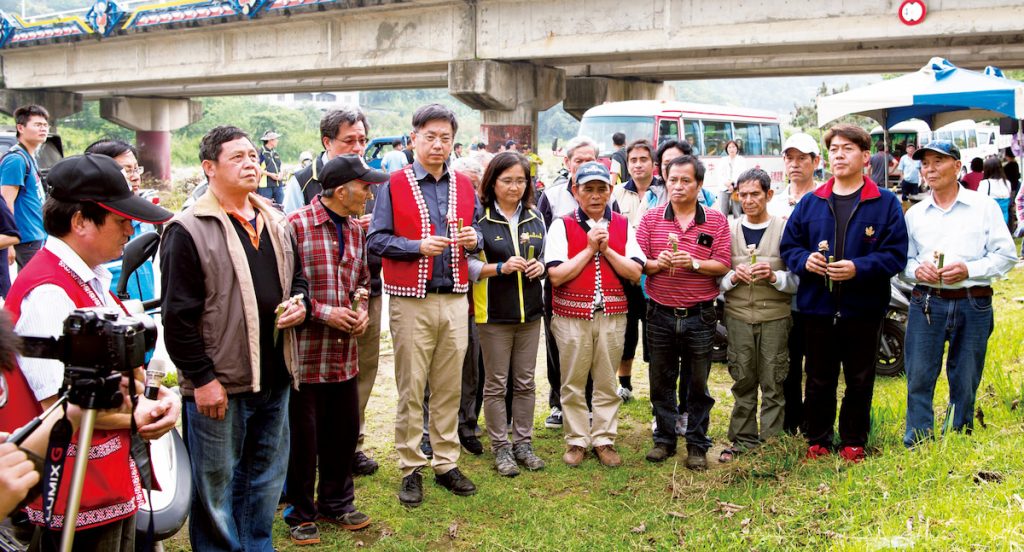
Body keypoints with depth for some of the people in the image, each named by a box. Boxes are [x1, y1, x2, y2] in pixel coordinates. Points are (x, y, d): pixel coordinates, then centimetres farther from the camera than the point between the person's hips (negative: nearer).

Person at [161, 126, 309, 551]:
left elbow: (297, 276, 24)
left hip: (274, 377, 7)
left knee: (266, 476, 19)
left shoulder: (276, 224, 11)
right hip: (219, 381, -7)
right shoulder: (189, 230, -11)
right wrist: (202, 377, -15)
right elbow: (179, 315, -13)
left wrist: (300, 302, 1)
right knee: (216, 484, 6)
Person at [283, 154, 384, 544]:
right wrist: (323, 312, -17)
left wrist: (361, 308, 3)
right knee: (303, 435, 6)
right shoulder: (296, 226, -15)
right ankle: (301, 512, 24)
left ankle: (336, 502, 34)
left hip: (345, 353, 7)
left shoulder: (356, 228, 9)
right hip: (305, 353, -6)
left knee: (344, 430, 15)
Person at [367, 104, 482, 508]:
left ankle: (446, 463, 21)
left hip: (455, 300, 4)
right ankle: (411, 469, 13)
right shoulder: (395, 185, -1)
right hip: (412, 302, -4)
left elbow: (478, 230, 20)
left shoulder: (464, 186, 12)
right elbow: (376, 239, -4)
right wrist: (418, 246, -17)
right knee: (411, 387, 2)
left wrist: (473, 239, -3)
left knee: (450, 386, 9)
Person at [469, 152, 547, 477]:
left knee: (525, 382, 11)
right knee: (496, 385, 3)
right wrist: (500, 267, -22)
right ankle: (501, 448, 15)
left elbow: (545, 256, 19)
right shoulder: (479, 219, -6)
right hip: (493, 314, -4)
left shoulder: (535, 218, 9)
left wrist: (539, 267, -3)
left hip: (530, 312, 4)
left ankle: (523, 443, 22)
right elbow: (468, 266, -9)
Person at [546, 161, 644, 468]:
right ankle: (576, 441, 18)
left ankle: (605, 440, 19)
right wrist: (589, 248, -12)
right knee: (573, 383, 6)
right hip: (571, 316, -2)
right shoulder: (562, 225, -2)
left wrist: (606, 248, -11)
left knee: (606, 382, 8)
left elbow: (635, 273, -1)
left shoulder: (622, 225, 7)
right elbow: (556, 276, -11)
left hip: (612, 316, 2)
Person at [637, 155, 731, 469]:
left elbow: (723, 266, -5)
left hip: (700, 315, -1)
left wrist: (693, 263, -21)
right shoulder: (651, 219, 4)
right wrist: (657, 263, -19)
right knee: (661, 383, 11)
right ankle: (664, 440, 25)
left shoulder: (716, 221, 0)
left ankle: (697, 445, 19)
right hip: (660, 314, 2)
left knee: (698, 385, 7)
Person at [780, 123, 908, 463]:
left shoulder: (886, 203, -2)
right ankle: (817, 441, 24)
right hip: (818, 307, 2)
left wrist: (859, 268, -21)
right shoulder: (810, 202, 6)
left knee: (860, 381, 11)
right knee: (819, 380, 10)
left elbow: (896, 254, -7)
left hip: (864, 308, -1)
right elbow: (789, 245, 9)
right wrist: (805, 260, -12)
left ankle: (853, 442, 26)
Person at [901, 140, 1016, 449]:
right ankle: (916, 447, 9)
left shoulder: (984, 207, 4)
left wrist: (969, 270, -14)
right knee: (919, 378, -1)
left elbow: (1006, 256, 1)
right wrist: (917, 270, -9)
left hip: (974, 304, -1)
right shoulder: (914, 214, 12)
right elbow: (902, 260, 14)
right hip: (926, 303, 1)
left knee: (966, 382, 6)